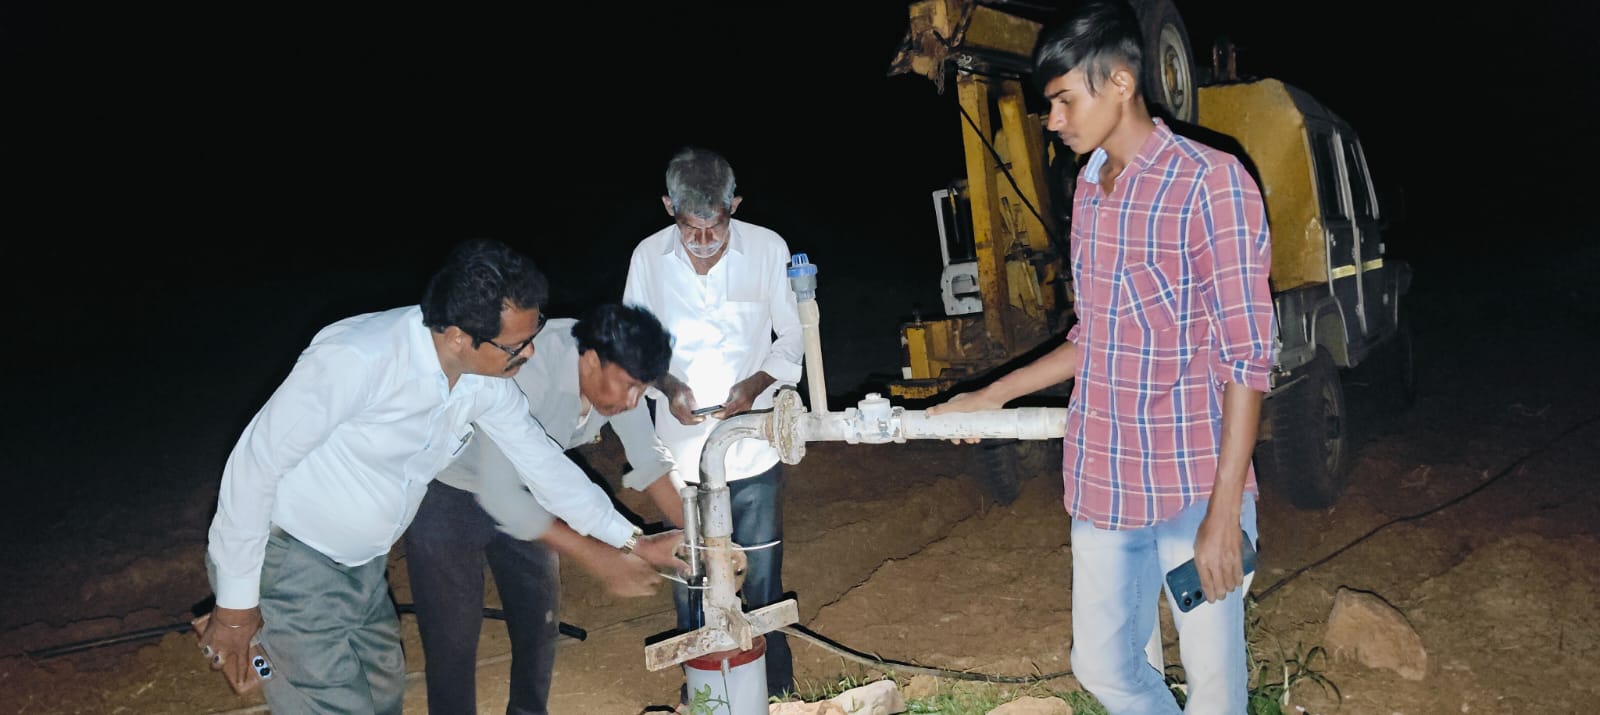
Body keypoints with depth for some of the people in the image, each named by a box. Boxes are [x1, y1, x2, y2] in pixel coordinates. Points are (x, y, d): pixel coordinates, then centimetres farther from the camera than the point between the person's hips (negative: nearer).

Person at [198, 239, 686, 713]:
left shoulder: (486, 379, -10)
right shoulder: (356, 360, -31)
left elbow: (541, 461, 4)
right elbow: (257, 462, -23)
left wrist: (632, 541, 6)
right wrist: (235, 602, -15)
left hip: (360, 564, 7)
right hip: (287, 559, -7)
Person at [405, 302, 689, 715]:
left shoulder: (615, 370, -16)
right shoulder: (527, 373, -37)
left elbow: (647, 457, -4)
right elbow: (498, 493, -37)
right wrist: (592, 554, -35)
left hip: (522, 488, 6)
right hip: (448, 491, -6)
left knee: (540, 621, 11)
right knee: (454, 638, -4)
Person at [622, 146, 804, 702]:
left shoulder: (767, 249, -7)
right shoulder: (649, 256, -4)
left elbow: (792, 338, 2)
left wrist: (756, 384, -15)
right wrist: (667, 385, -12)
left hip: (752, 446, -1)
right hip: (682, 447, 1)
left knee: (762, 578, 7)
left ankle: (777, 691, 25)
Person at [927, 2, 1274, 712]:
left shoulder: (1210, 182, -12)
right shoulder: (1089, 189, 10)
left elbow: (1247, 356, -14)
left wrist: (1224, 512, -17)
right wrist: (992, 396, 16)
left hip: (1194, 490, -6)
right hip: (1103, 485, 7)